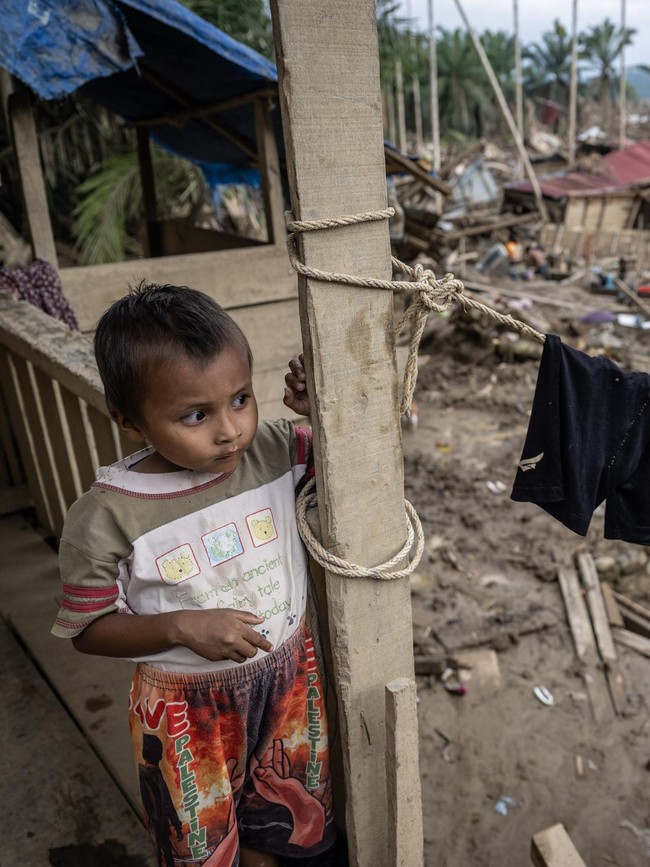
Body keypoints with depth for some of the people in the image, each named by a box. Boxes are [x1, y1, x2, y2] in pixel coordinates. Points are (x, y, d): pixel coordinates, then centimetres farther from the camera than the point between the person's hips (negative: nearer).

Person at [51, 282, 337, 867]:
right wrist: (181, 626, -28)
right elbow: (88, 629, -13)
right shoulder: (105, 517, -23)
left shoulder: (276, 451, -16)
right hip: (189, 708, -3)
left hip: (290, 679, 3)